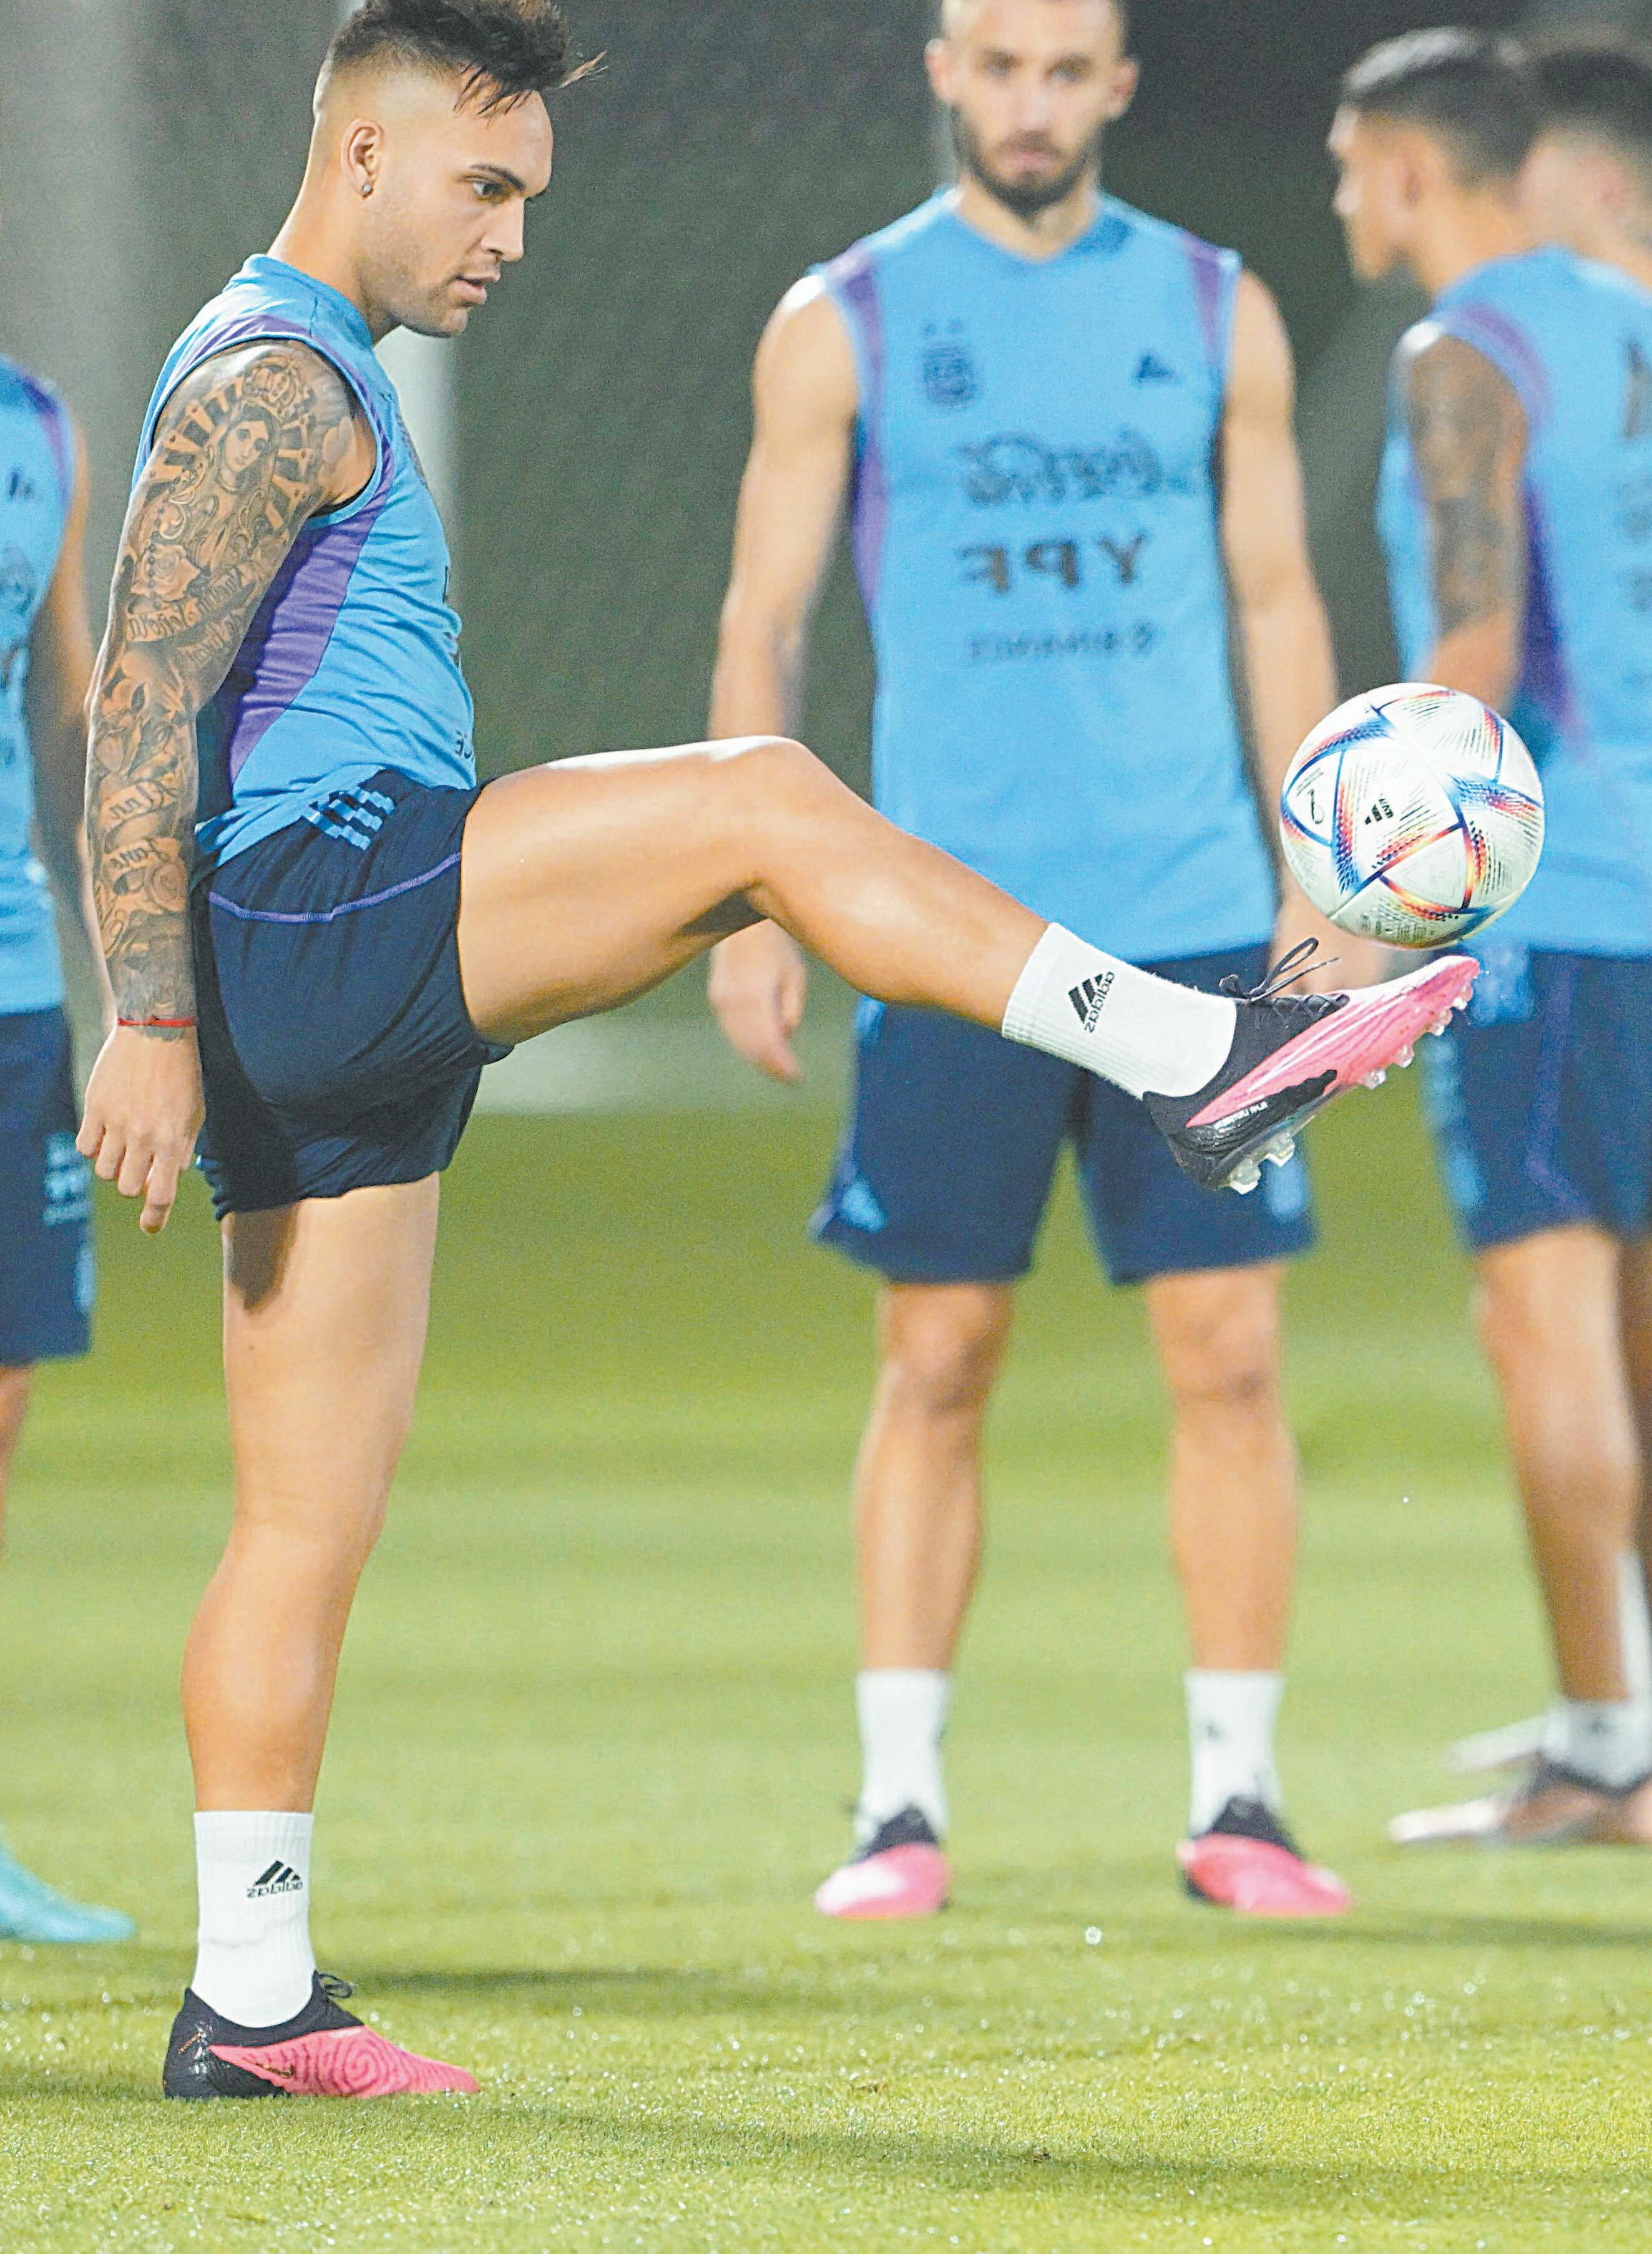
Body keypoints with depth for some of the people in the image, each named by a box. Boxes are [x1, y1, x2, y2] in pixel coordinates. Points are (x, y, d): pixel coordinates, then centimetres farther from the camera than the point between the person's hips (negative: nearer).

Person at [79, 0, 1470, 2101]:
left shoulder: (303, 376, 24)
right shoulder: (274, 382, -8)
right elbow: (141, 706, -16)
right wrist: (154, 1023, -20)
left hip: (333, 1015, 10)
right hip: (319, 923, -10)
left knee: (310, 1522, 7)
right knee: (763, 800, -15)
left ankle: (251, 1999, 7)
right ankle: (1196, 1057, -14)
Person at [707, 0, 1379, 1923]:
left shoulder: (1216, 315, 9)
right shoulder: (842, 326, 3)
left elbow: (1277, 608, 12)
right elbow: (762, 624, 4)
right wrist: (747, 910, -3)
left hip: (1194, 924, 2)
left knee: (1228, 1355, -2)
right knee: (937, 1366, -1)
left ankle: (1236, 1800, 4)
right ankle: (900, 1805, 5)